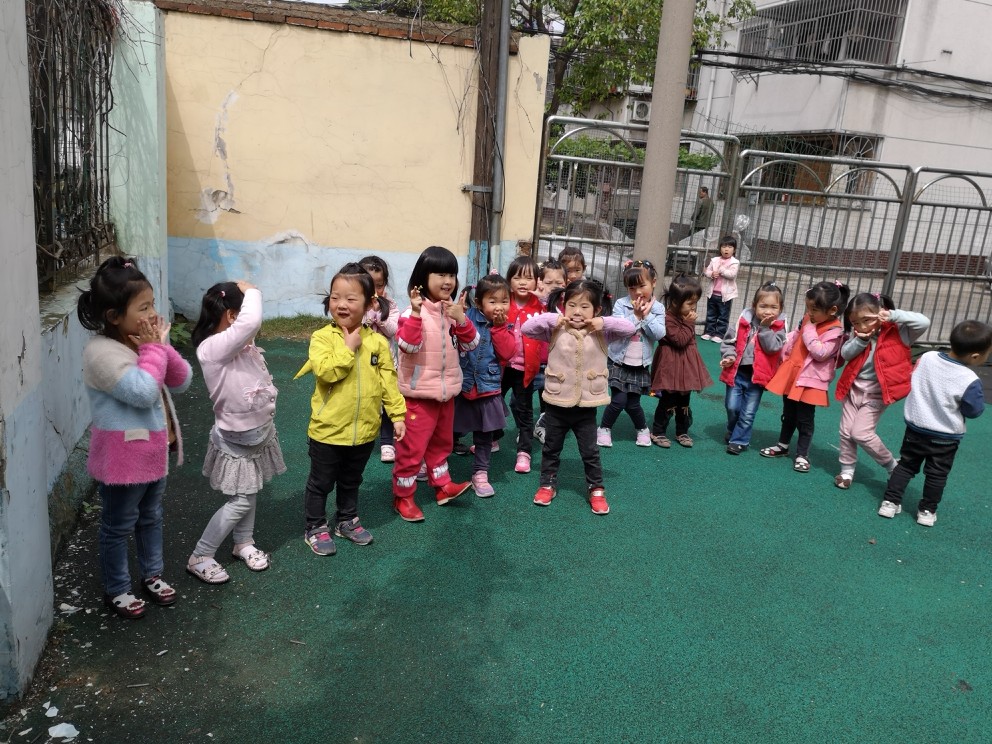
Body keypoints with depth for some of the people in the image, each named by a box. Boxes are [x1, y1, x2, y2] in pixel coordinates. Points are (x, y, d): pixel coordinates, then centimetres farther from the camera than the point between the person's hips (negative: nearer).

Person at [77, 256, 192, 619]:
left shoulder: (144, 340, 1)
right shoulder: (101, 352, -24)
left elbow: (182, 381, 2)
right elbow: (143, 392, -33)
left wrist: (161, 346, -12)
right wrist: (152, 350, -22)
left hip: (154, 450, 8)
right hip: (123, 457, -8)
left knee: (151, 516, 23)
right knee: (119, 526, 11)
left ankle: (152, 574, 42)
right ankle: (116, 590, 29)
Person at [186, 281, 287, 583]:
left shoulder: (241, 344, -1)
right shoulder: (212, 348, -29)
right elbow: (251, 321, -41)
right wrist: (251, 291, -26)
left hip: (258, 432, 8)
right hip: (235, 439, -8)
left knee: (250, 493, 20)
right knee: (240, 501, -1)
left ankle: (244, 543, 38)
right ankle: (199, 557, 14)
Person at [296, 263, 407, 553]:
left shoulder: (377, 341, -3)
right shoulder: (322, 337, -13)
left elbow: (388, 381, 0)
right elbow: (325, 371, -27)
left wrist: (397, 415, -2)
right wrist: (349, 348, -23)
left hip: (364, 430, 3)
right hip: (328, 429, -3)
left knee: (351, 482, 23)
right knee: (320, 483, 14)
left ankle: (347, 520, 42)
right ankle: (315, 527, 32)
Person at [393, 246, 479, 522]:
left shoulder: (454, 310, 5)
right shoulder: (413, 311, -16)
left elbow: (470, 344, 1)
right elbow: (408, 345, -27)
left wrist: (462, 320, -15)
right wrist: (416, 313, -36)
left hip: (447, 391, 7)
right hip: (418, 393, -6)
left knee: (441, 442, 22)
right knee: (411, 447, 2)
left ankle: (442, 486, 38)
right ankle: (403, 497, 17)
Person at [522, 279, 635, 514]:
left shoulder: (601, 333, -4)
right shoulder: (555, 330, -6)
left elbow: (629, 328, -10)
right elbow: (527, 328, -11)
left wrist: (603, 323, -19)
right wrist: (552, 319, -18)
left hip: (586, 405, 0)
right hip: (557, 403, 1)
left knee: (590, 451, 11)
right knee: (551, 448, 16)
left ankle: (596, 489, 25)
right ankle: (548, 484, 33)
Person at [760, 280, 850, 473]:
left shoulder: (835, 330, -17)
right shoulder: (808, 319, 5)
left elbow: (820, 352, -25)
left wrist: (809, 330, -21)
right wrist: (782, 352, 11)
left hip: (810, 380, -7)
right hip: (791, 374, 7)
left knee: (805, 420, 4)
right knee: (788, 415, 19)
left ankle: (802, 455, 17)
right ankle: (782, 446, 34)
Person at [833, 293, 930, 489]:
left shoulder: (897, 332, -14)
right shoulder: (857, 333, 0)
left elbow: (924, 322, -25)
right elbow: (845, 354, -4)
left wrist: (894, 315, -28)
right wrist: (860, 340, -19)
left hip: (875, 393, -5)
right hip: (853, 388, 5)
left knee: (861, 433, -10)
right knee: (846, 431, 7)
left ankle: (892, 466, 12)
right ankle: (847, 470, 23)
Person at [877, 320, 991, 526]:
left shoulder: (927, 358, -13)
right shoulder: (969, 380, -26)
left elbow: (912, 383, 3)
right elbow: (974, 411, -13)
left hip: (915, 428, 3)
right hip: (946, 438, -3)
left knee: (906, 465, 17)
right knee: (937, 474, 15)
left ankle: (890, 502, 18)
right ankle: (927, 511, 25)